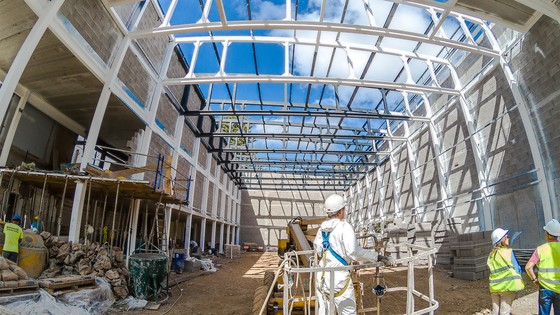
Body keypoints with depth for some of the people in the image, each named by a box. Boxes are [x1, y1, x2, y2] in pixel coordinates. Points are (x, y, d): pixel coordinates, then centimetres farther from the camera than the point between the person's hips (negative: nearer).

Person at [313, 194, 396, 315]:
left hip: (321, 276, 6)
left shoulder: (322, 227, 4)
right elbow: (354, 252, -24)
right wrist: (379, 257, -21)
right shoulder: (344, 227, -14)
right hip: (338, 277, -6)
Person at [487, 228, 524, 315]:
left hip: (494, 287, 4)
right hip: (508, 285, -4)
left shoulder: (491, 255, 4)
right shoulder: (508, 252, -9)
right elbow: (517, 269, -5)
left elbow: (493, 270, 3)